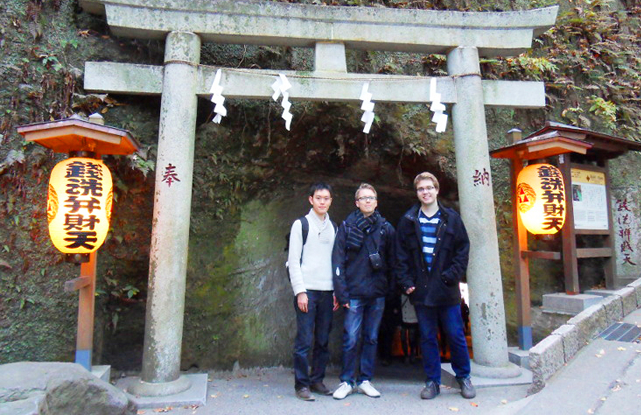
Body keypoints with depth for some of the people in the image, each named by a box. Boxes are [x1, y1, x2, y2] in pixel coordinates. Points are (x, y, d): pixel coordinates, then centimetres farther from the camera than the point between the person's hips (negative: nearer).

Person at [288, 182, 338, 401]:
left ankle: (317, 380, 21)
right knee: (304, 340, -3)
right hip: (307, 290, -4)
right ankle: (301, 384, 8)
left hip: (327, 292, 4)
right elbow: (293, 261, -4)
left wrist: (338, 292, 9)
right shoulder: (301, 224, 1)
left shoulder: (334, 227, 14)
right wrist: (300, 291, -10)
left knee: (323, 340, 8)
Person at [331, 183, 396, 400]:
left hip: (377, 293, 3)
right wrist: (341, 293, -11)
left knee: (372, 338, 11)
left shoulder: (385, 228, 7)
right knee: (350, 339, 1)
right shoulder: (347, 226, 0)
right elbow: (338, 261, -4)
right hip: (354, 293, -2)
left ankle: (365, 380, 24)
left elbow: (391, 261, 9)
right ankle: (347, 381, 17)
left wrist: (390, 288, 2)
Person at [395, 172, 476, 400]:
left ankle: (464, 377, 27)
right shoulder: (408, 221, 5)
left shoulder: (451, 218, 4)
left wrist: (452, 275, -7)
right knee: (427, 338, 9)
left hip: (447, 289, -1)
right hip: (421, 289, 1)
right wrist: (405, 282, -3)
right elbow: (401, 254, 5)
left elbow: (463, 250, 4)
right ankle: (432, 381, 23)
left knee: (456, 336, 7)